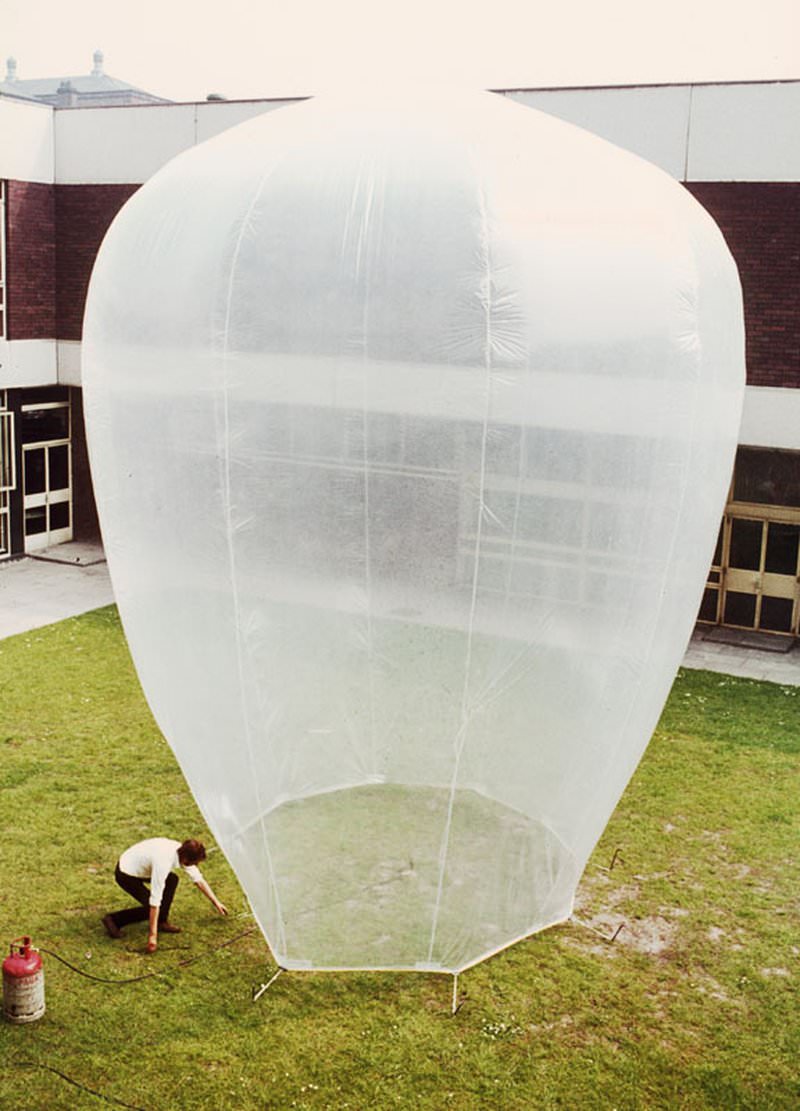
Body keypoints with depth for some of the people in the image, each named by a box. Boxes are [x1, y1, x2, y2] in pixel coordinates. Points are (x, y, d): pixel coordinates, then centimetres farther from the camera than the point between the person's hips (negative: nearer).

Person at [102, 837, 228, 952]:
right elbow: (155, 901, -33)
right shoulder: (163, 862, -36)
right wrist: (153, 935, -30)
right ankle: (113, 920, 0)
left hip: (138, 865, 8)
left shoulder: (182, 851, -12)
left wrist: (216, 902, 8)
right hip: (126, 874, -8)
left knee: (172, 880, -3)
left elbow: (198, 879, 3)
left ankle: (162, 922, 6)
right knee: (151, 909, -10)